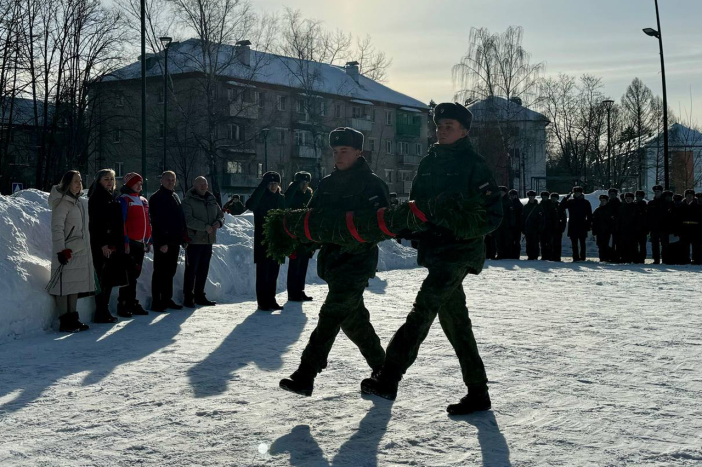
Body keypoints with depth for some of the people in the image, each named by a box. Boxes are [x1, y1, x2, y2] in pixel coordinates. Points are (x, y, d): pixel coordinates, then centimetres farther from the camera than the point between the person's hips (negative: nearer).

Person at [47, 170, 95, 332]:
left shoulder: (81, 202, 16)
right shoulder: (62, 202, -11)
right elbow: (57, 228, -17)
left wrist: (87, 248, 21)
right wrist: (61, 250, -22)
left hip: (80, 252, 9)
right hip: (67, 253, -9)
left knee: (75, 286, 12)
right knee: (65, 286, -4)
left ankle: (73, 319, 20)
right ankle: (65, 322, 0)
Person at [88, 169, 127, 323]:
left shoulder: (112, 198, 18)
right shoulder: (96, 198, -7)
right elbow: (95, 224, -14)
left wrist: (119, 243, 16)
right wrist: (103, 244, -19)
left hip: (114, 244, 8)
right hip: (101, 245, -8)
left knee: (110, 279, 9)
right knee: (103, 279, -6)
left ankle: (104, 312, 16)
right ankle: (100, 313, -1)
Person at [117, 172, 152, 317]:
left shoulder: (143, 201, 19)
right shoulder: (123, 200, -6)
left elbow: (147, 222, 23)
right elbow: (121, 222, -13)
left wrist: (149, 241, 18)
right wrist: (125, 241, -19)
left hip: (140, 244, 8)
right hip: (130, 244, -8)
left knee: (135, 274, 12)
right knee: (129, 275, -8)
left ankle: (132, 303, 18)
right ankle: (123, 305, -3)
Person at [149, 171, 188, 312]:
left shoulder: (175, 197, 18)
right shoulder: (156, 198, -8)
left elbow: (181, 219, 22)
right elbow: (156, 222, -16)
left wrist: (184, 237, 14)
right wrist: (162, 242, -21)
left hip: (174, 241, 8)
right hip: (162, 242, -8)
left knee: (170, 272, 13)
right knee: (160, 272, -5)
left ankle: (167, 300, 20)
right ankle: (156, 302, -1)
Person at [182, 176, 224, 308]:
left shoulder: (212, 200, 14)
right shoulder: (188, 201, -6)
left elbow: (220, 214, 17)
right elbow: (188, 219, -18)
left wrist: (219, 222, -7)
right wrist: (204, 226, -24)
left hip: (208, 240, 6)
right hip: (193, 240, -6)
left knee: (203, 270, 12)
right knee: (191, 270, -3)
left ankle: (199, 296, 22)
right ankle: (188, 298, 3)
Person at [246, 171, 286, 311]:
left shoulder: (281, 199, 10)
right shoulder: (260, 197, -7)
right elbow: (250, 205, -30)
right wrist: (263, 184, -30)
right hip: (263, 241, -5)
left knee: (273, 272, 11)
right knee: (263, 272, -1)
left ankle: (271, 300, 20)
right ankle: (263, 302, 3)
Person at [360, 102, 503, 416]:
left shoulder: (473, 165, -5)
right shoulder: (429, 163, 15)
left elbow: (494, 214, -8)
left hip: (459, 252, -8)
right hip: (434, 250, 8)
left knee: (424, 309, -15)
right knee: (455, 322, 9)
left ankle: (388, 378, -13)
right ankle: (478, 393, 16)